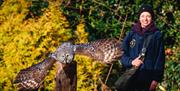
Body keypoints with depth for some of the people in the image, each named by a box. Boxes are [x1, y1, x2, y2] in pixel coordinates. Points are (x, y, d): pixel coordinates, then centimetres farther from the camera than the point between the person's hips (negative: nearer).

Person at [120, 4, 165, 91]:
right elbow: (123, 54, 10)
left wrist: (156, 79, -8)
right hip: (131, 76, 2)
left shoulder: (157, 35, 2)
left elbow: (160, 58, -1)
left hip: (149, 78, -2)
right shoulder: (131, 34, 8)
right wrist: (131, 62, -11)